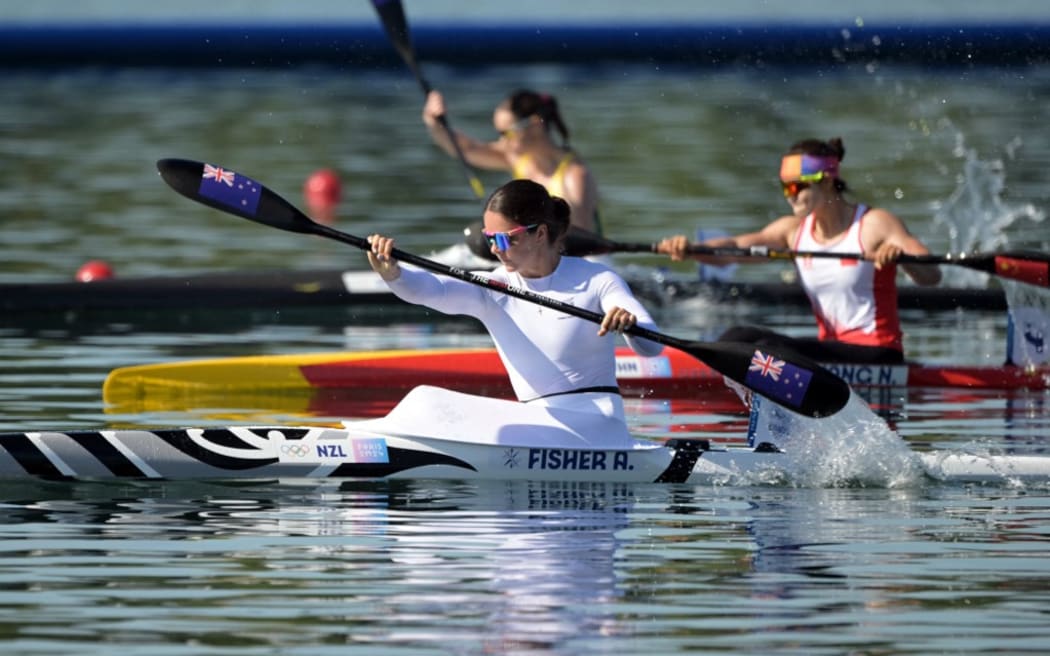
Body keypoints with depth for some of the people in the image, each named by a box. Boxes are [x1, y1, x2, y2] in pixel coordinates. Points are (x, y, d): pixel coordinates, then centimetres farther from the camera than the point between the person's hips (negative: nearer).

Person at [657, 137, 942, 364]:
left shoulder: (874, 225, -8)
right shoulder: (794, 230, 8)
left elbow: (931, 276, -19)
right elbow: (735, 248, -7)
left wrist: (901, 256, -41)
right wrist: (689, 249, -27)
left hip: (877, 354, -7)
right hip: (832, 348, 7)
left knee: (772, 349, -24)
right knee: (740, 338, -9)